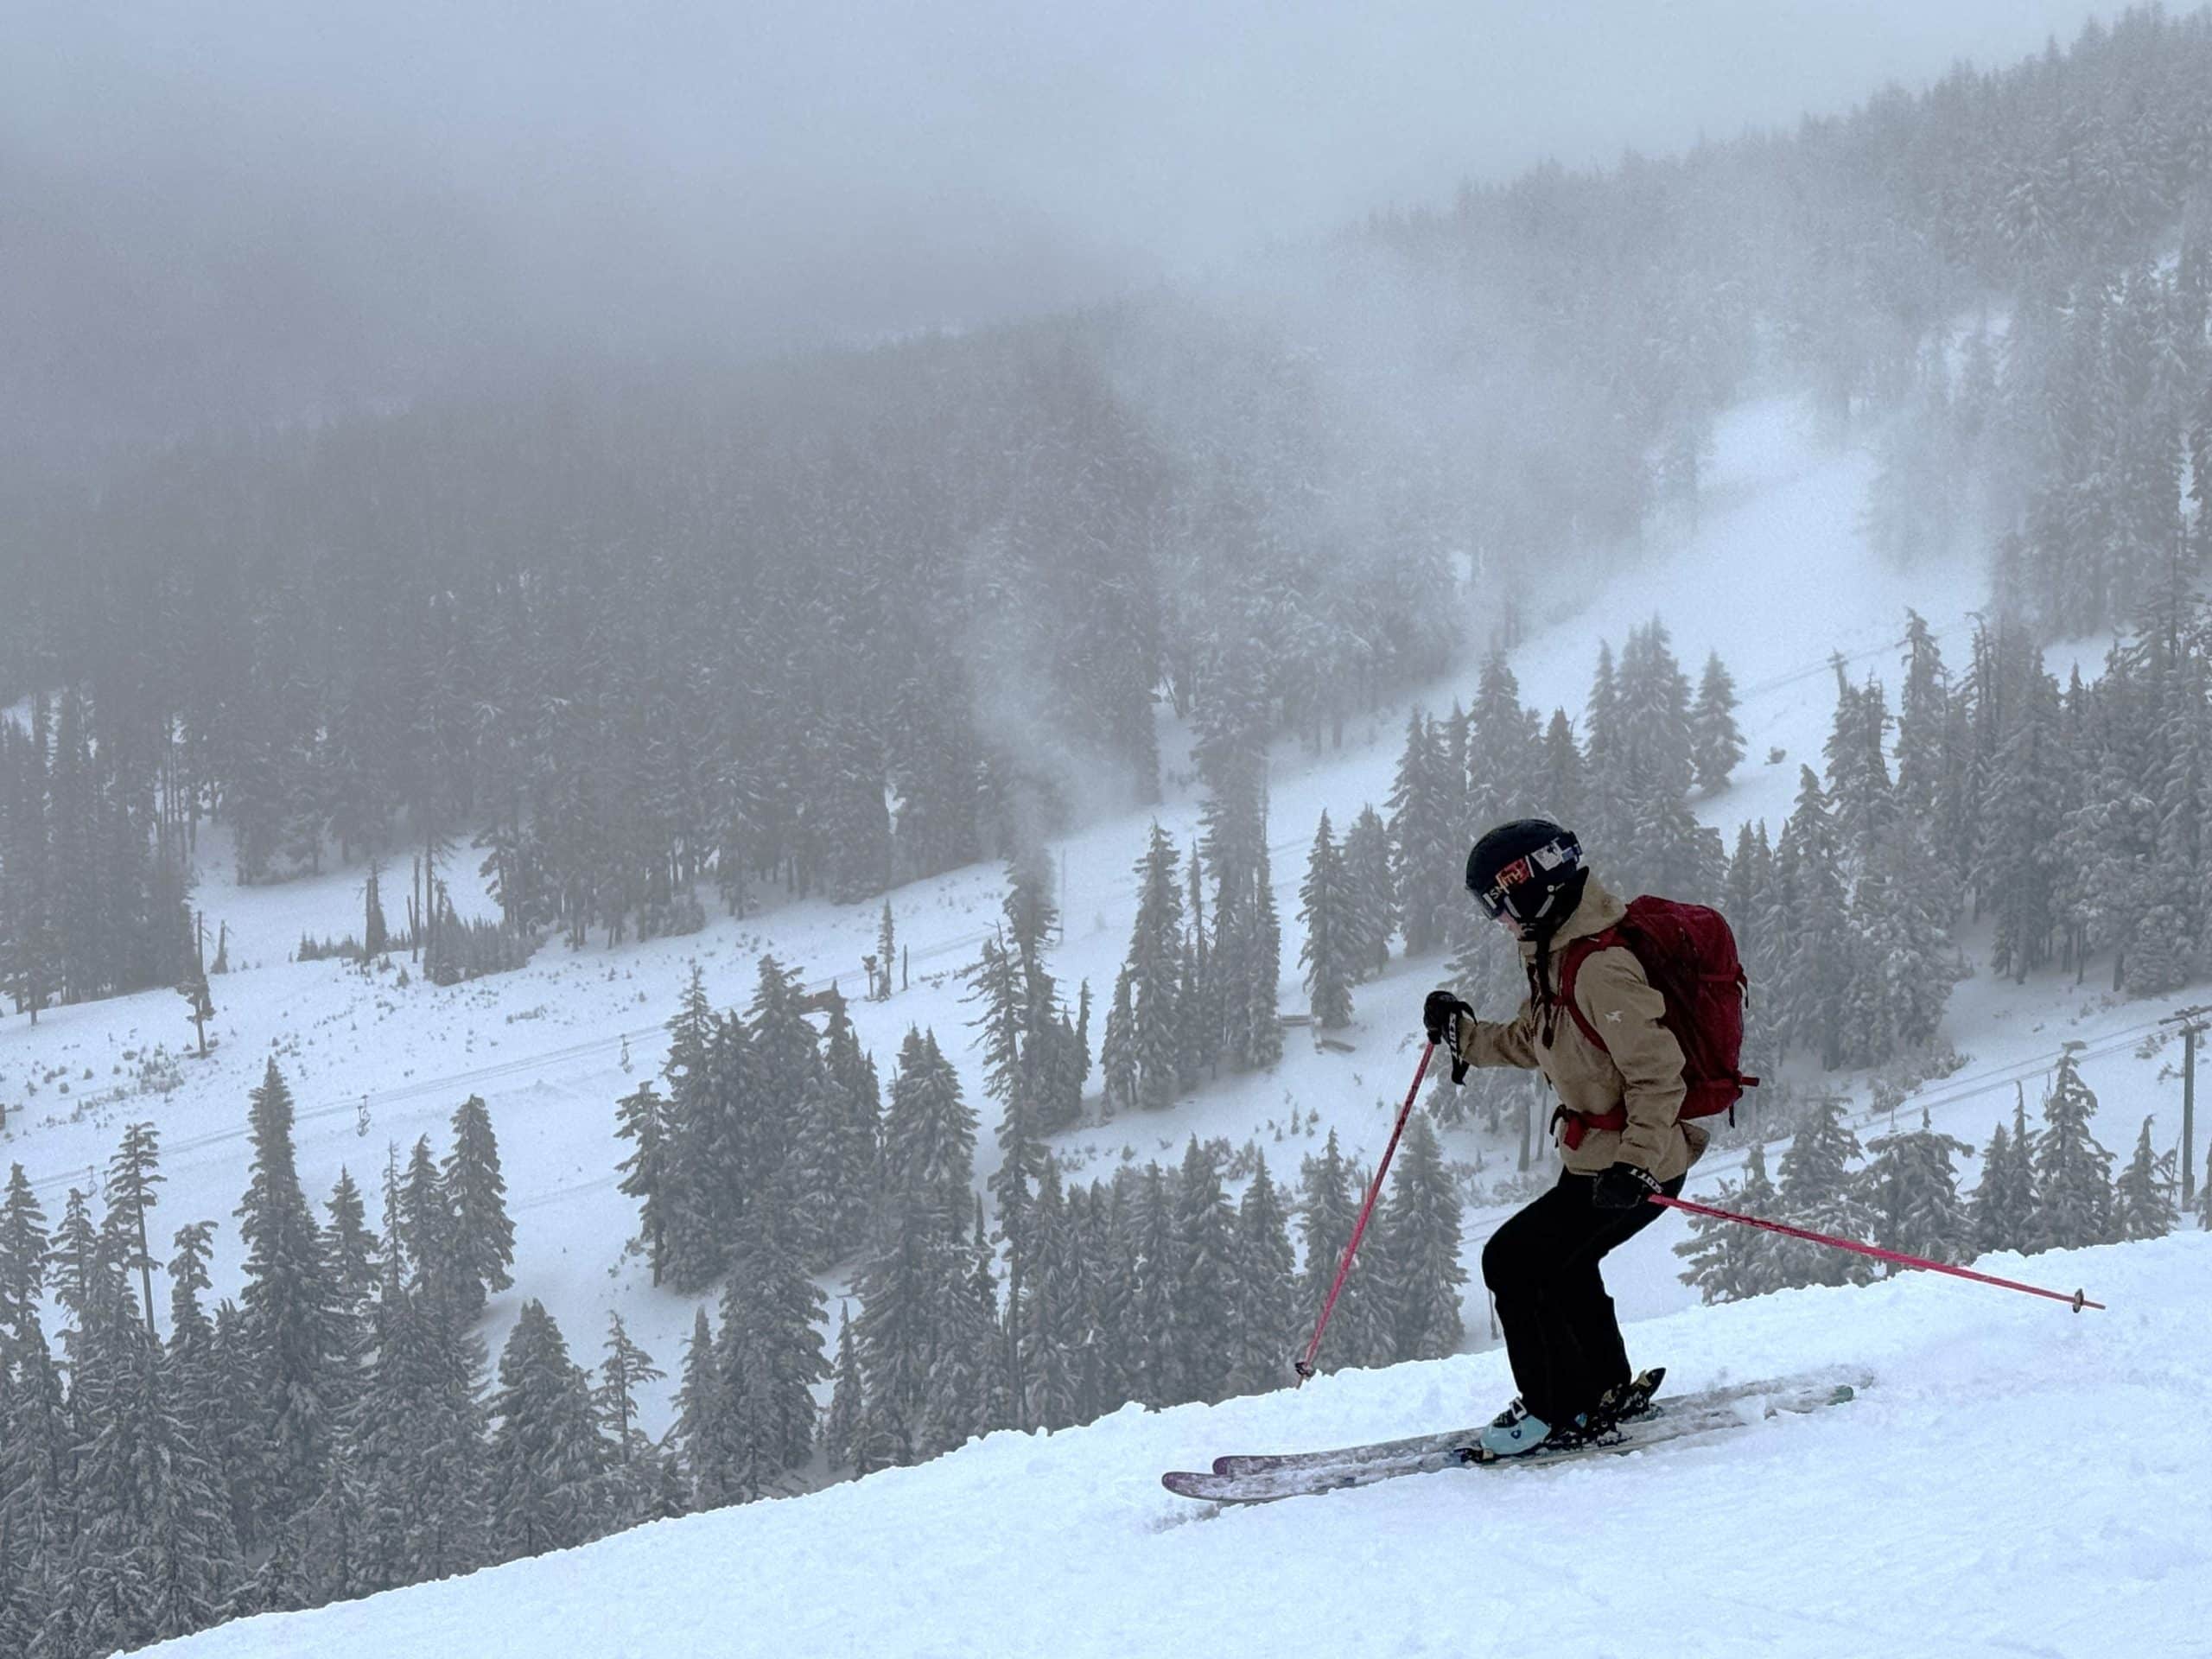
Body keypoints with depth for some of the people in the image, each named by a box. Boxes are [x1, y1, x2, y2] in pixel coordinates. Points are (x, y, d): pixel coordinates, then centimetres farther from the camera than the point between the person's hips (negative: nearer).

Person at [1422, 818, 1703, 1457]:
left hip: (1635, 1165, -11)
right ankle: (1604, 1392, 41)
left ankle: (1558, 1411, 3)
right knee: (1559, 1262, 27)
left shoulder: (1600, 968, -25)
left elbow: (1658, 1071, -30)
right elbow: (1536, 1041, 24)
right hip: (1599, 1157, 11)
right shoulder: (1560, 955, 8)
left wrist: (1636, 1161, -37)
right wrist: (1465, 1036, 25)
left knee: (1513, 1260, -9)